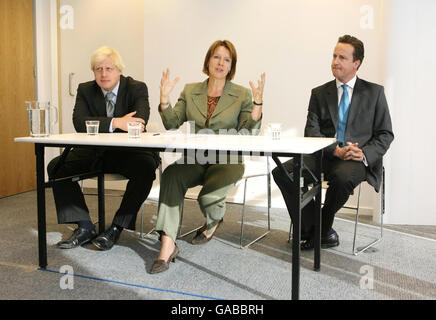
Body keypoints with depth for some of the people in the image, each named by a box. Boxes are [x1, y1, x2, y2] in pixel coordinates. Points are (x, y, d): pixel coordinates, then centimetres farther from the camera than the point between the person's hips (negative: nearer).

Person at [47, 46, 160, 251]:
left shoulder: (137, 88, -4)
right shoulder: (85, 90, 4)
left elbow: (139, 121, -21)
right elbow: (79, 123, -14)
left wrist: (98, 127, -24)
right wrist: (114, 123, -29)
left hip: (129, 152, -3)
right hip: (95, 153, 3)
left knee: (146, 168, -35)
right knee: (56, 166, -17)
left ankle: (116, 228, -21)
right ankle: (85, 226, -10)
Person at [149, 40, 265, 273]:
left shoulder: (242, 95, 9)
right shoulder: (190, 91, 17)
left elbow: (249, 132, -2)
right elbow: (172, 125, 10)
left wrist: (258, 103, -13)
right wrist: (164, 98, -3)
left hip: (226, 160, -2)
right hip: (195, 159, 2)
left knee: (208, 195, -30)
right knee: (171, 174, -31)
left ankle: (214, 220, 11)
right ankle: (167, 243, -32)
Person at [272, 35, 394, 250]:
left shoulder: (374, 92, 9)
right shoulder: (319, 93, 13)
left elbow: (386, 134, 6)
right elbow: (311, 132, 2)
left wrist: (364, 153, -14)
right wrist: (336, 150, -16)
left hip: (359, 160, -2)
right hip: (325, 156, 3)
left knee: (342, 177, -39)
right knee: (282, 172, -22)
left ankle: (320, 230, -10)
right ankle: (321, 232, -13)